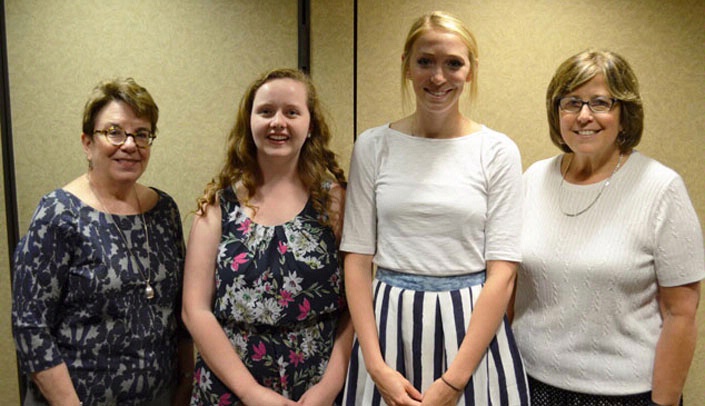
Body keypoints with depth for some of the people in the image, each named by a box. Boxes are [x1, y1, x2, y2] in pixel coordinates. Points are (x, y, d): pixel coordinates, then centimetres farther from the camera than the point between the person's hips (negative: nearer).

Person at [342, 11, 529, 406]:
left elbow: (502, 272, -7)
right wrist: (376, 365, -8)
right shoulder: (373, 146, -1)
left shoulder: (498, 151, -5)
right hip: (387, 324, 1)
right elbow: (358, 259, -1)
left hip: (473, 326, -1)